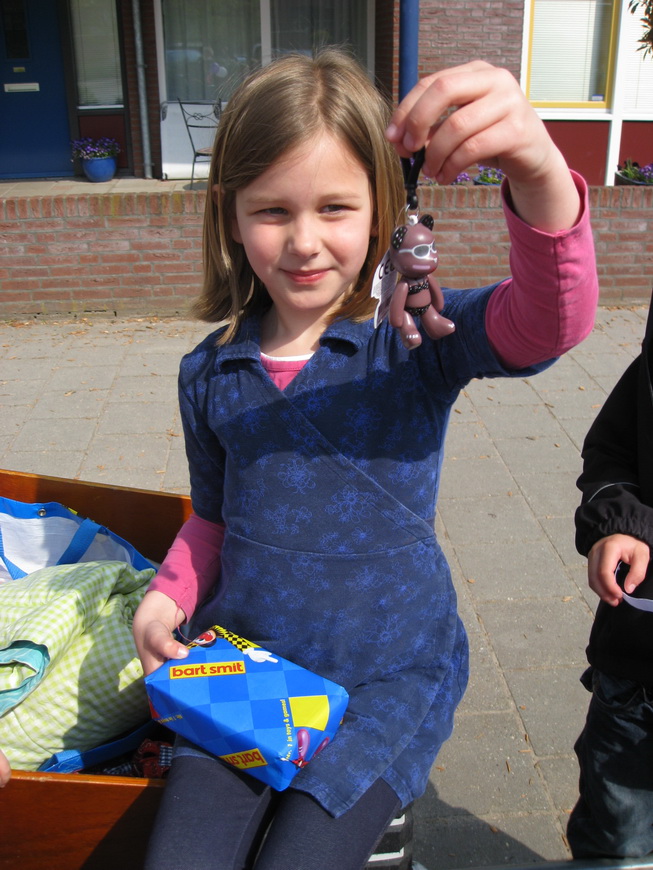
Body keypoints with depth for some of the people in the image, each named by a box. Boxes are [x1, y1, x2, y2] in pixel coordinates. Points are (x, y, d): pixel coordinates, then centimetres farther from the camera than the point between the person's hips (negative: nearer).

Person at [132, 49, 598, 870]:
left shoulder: (416, 338, -12)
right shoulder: (208, 373, 0)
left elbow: (549, 323, -32)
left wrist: (538, 173, -50)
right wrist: (169, 595, -7)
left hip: (390, 670, -2)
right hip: (241, 659, 3)